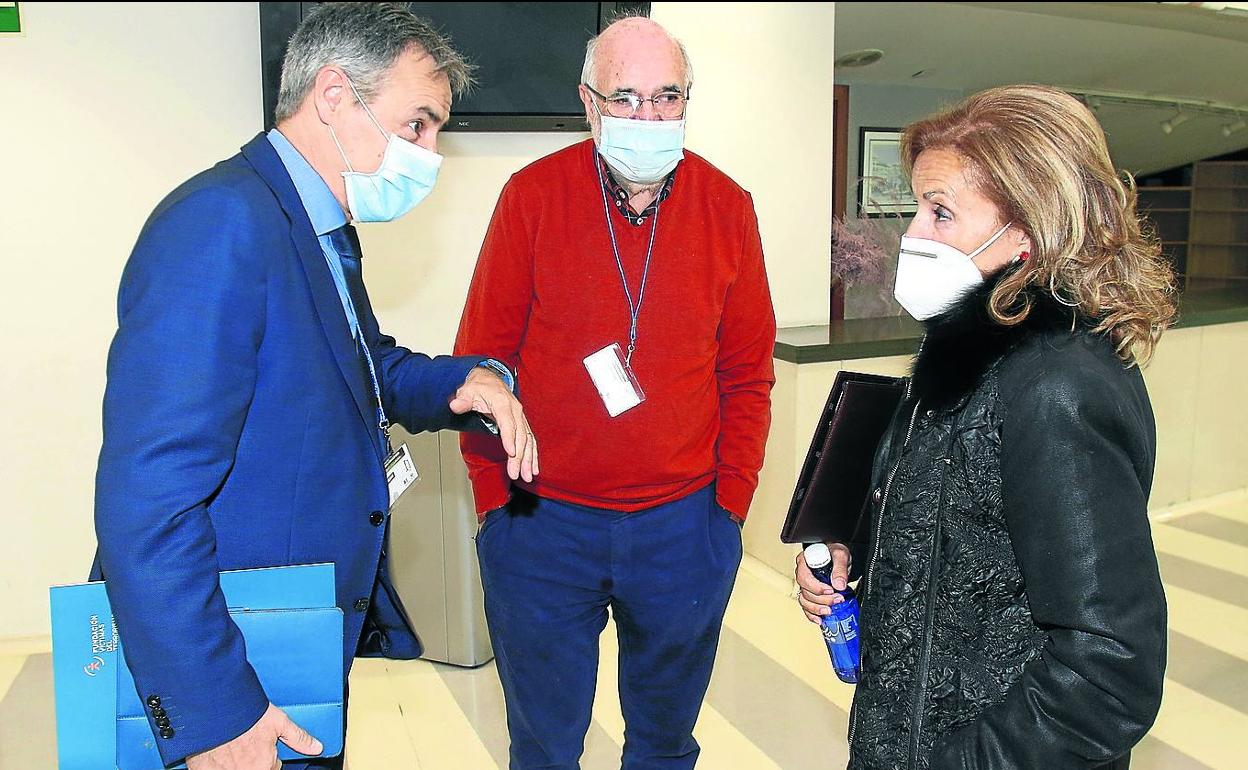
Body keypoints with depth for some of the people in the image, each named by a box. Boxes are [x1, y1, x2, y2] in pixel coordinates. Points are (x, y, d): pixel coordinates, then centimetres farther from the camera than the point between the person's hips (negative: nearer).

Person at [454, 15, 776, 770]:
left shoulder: (728, 207, -2)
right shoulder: (532, 196, -7)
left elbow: (748, 368, 3)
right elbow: (484, 354, -3)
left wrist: (734, 494, -1)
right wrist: (494, 490, -6)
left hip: (686, 521, 2)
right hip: (542, 519, -1)